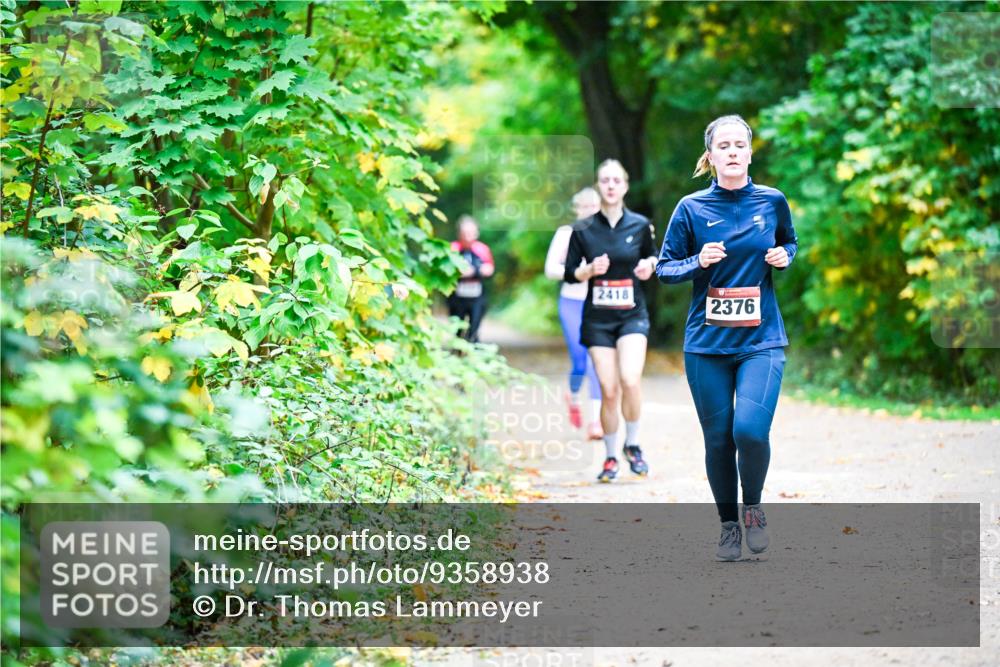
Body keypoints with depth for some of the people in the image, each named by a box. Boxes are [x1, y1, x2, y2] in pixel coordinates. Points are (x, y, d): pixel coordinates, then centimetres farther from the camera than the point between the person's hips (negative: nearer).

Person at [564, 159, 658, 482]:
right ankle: (610, 458, 13)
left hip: (632, 315, 0)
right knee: (609, 390, -5)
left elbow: (651, 256, 17)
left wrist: (649, 266, -5)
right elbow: (569, 274, 5)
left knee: (629, 380, -21)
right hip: (598, 318, 1)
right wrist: (590, 269, -15)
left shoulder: (640, 225, 2)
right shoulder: (583, 230, 1)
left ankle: (632, 445, 2)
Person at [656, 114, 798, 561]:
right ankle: (728, 525, 24)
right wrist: (699, 262, -14)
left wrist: (784, 256, -2)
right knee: (718, 439, 5)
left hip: (761, 340, -1)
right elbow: (664, 268, 5)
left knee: (750, 430, -18)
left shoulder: (772, 202, 2)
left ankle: (753, 507, 9)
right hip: (707, 342, 1)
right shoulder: (691, 208, -1)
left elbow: (790, 243, 21)